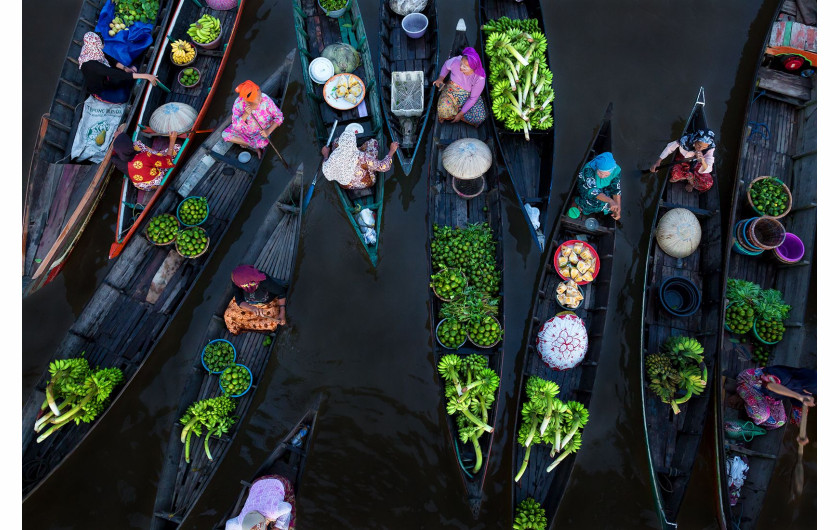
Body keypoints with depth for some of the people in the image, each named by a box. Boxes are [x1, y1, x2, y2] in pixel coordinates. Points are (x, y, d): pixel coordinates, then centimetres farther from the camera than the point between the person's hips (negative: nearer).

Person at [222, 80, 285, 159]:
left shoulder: (266, 100, -29)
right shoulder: (238, 103, -24)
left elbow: (279, 116, -18)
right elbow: (236, 126, -22)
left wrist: (268, 131, -31)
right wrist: (245, 115, -40)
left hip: (262, 131, -2)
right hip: (246, 130, 3)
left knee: (262, 142, -34)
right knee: (225, 135, -15)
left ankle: (247, 144, 3)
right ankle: (256, 148, -8)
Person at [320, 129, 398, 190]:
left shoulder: (334, 157, -31)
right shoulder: (362, 157, -40)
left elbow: (326, 170, -9)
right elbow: (383, 167, -29)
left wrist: (325, 154, 9)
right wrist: (392, 150, -15)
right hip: (365, 184, -2)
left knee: (336, 141, 9)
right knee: (373, 142, 7)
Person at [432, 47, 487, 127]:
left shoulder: (480, 78, -28)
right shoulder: (456, 61, -24)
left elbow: (473, 98, -19)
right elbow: (446, 65, 3)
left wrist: (461, 114, -18)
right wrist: (441, 78, -10)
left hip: (468, 96, 1)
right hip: (452, 90, 0)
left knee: (480, 117, -22)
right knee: (444, 109, -34)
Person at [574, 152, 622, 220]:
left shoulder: (616, 170, -28)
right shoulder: (589, 169, -41)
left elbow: (616, 190, -17)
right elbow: (592, 190, -47)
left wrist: (618, 210, -25)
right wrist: (610, 201, -61)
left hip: (603, 187, 4)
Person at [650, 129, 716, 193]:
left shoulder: (710, 148, -31)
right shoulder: (686, 140, -33)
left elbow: (706, 170, -37)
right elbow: (670, 147, -15)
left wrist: (702, 161, -59)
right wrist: (658, 162, -16)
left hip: (696, 165, 0)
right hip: (682, 160, 0)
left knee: (707, 184, -23)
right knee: (674, 176, -32)